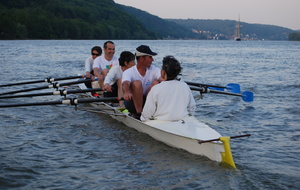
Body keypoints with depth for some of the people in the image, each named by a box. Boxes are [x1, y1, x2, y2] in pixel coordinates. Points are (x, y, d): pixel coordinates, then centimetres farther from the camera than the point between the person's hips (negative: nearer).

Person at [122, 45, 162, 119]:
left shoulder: (154, 70, -2)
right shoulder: (128, 72, -13)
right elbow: (125, 84, -34)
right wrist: (127, 92, -57)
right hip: (132, 103, -3)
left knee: (156, 83, -20)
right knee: (137, 83, -28)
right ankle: (138, 113, -25)